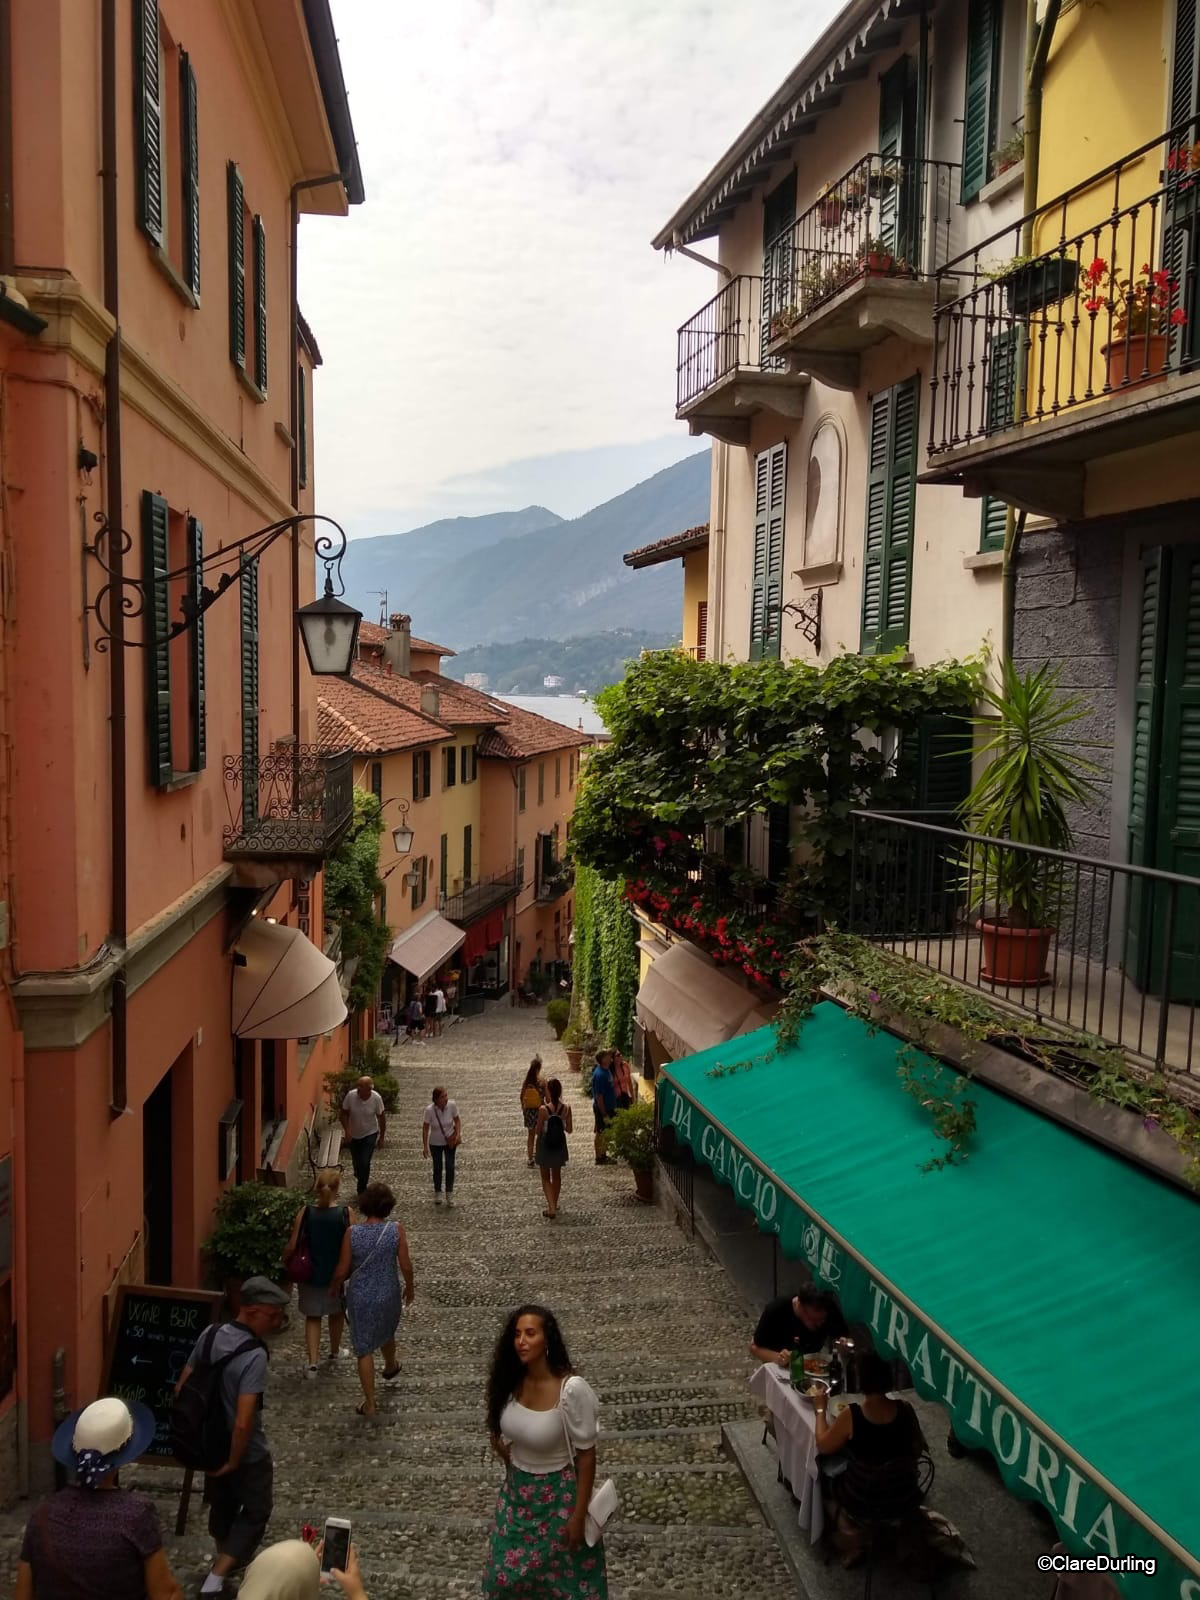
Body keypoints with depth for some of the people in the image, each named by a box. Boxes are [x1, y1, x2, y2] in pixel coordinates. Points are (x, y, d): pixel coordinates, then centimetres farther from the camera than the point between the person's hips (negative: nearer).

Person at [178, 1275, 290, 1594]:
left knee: (221, 1504, 30)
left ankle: (225, 1558, 50)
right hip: (247, 1453, -7)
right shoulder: (254, 1355, -32)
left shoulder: (210, 1335, -10)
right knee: (256, 1512, 16)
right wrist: (234, 1461, -17)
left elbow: (181, 1388, 0)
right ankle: (215, 1578, 13)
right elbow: (243, 1423, -33)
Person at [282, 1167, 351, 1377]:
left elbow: (292, 1245, -11)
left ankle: (313, 1362, 7)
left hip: (311, 1274, 0)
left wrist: (284, 1261, 9)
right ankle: (334, 1351, 43)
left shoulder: (305, 1212, -16)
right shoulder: (345, 1213, -17)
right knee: (336, 1313, 24)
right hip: (337, 1274, 0)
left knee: (312, 1317, 16)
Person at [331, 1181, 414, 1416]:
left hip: (359, 1297, -2)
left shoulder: (352, 1233, -18)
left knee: (364, 1349, 12)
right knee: (386, 1333, 30)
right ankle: (390, 1369, 57)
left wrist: (334, 1287, 10)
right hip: (388, 1294, 2)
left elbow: (342, 1271, -11)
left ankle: (370, 1403, 17)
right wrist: (409, 1288, 8)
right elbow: (406, 1266, -11)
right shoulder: (396, 1230, -17)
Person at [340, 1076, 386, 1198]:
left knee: (365, 1163, -8)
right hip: (353, 1134, 2)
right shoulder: (351, 1095, -23)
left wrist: (381, 1136, -3)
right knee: (356, 1162, 17)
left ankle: (361, 1191, 10)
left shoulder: (376, 1098, -24)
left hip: (370, 1134, -2)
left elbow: (381, 1117, -10)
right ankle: (359, 1178, 50)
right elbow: (344, 1114, -10)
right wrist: (347, 1130, -22)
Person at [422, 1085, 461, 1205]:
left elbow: (457, 1120, -4)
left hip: (450, 1142, 1)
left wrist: (458, 1134, -15)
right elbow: (425, 1128, -15)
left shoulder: (451, 1105, -21)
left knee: (450, 1167, 0)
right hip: (435, 1143, -1)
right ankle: (437, 1193, 34)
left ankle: (449, 1194, 18)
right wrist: (425, 1146, -13)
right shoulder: (429, 1110, -26)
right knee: (437, 1168, 12)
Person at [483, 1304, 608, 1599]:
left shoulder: (571, 1389, -29)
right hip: (516, 1489, 5)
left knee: (563, 1574, 16)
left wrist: (579, 1513, -14)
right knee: (508, 1569, 21)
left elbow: (586, 1454, -19)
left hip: (557, 1494, -5)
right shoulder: (511, 1380, -13)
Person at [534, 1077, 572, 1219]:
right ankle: (554, 1204, 36)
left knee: (546, 1178, 10)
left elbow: (537, 1131, -12)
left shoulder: (543, 1109, -22)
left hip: (545, 1145, -3)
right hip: (559, 1145, 3)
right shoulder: (566, 1108, -13)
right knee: (557, 1176, 22)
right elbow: (568, 1129, -4)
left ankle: (551, 1208, -3)